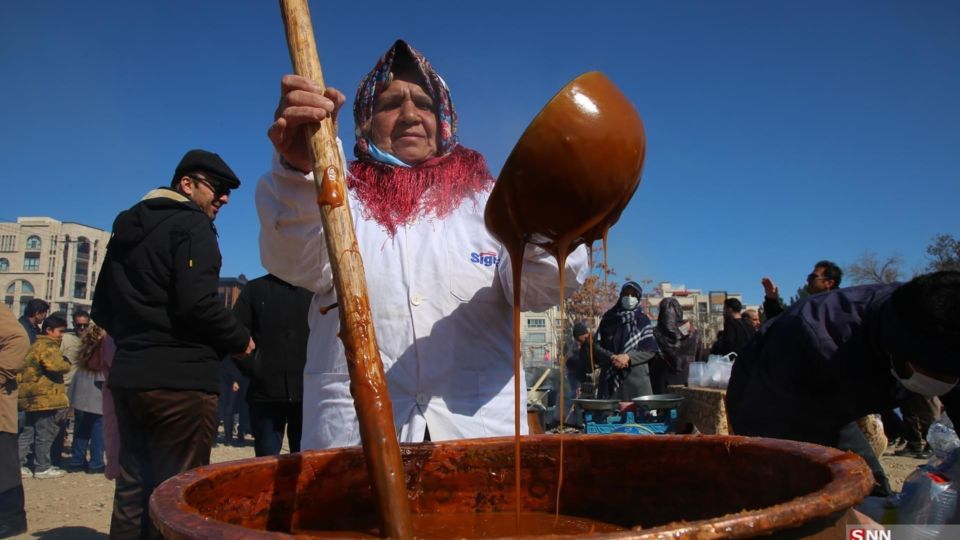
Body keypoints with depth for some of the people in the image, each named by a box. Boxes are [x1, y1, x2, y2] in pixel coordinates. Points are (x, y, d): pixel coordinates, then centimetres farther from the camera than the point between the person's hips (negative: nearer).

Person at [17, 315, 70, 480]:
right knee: (45, 434, 0)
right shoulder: (48, 346, -14)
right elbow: (56, 365, -26)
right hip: (44, 397, -10)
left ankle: (18, 464, 17)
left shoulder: (36, 344, 19)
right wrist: (67, 365, -9)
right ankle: (42, 468, 7)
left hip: (31, 396, 10)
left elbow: (33, 368, 22)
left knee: (28, 432, 15)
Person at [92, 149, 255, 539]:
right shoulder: (191, 225, -8)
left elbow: (102, 310, 20)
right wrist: (240, 340, -6)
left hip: (128, 376, 8)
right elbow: (197, 303, -21)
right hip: (181, 380, -8)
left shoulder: (127, 228, 18)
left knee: (132, 490, 14)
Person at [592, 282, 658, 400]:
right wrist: (612, 357, -10)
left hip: (637, 377, 0)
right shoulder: (608, 319, 10)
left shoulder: (643, 320, 9)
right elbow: (596, 346, 6)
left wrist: (628, 357, -10)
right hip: (610, 376, 0)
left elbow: (651, 350, 3)